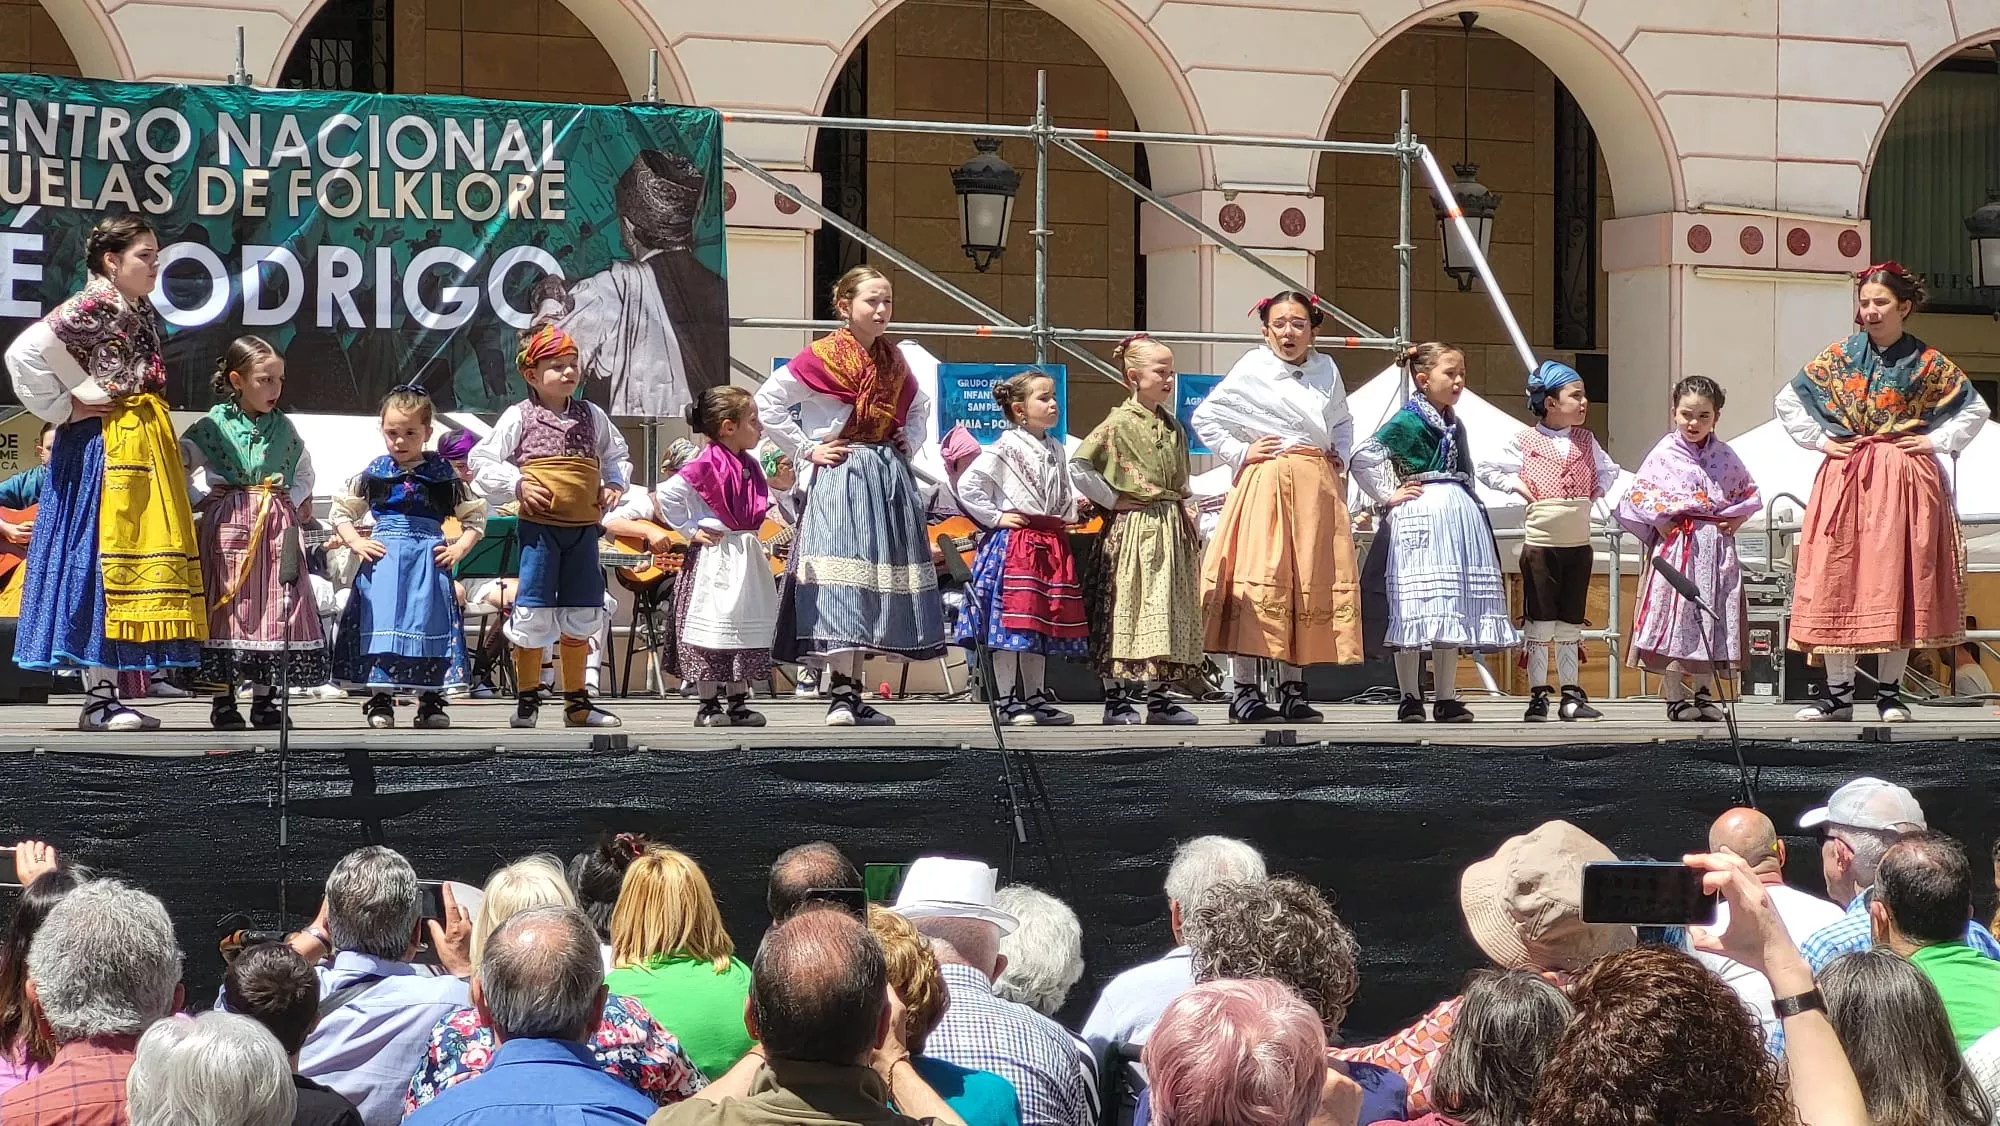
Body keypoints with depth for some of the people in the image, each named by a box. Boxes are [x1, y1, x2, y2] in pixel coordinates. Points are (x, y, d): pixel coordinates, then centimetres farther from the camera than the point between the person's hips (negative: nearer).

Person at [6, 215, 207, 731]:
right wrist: (63, 408, -14)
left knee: (135, 551, 8)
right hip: (104, 446, -10)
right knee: (104, 554, -8)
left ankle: (105, 695, 11)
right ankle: (100, 699, -7)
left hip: (140, 445, 10)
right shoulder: (94, 306, -12)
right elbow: (26, 351, -21)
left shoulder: (138, 311, 17)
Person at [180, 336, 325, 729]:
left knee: (276, 608, 1)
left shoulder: (284, 428, 12)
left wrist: (297, 501, 11)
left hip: (279, 523, 4)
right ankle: (223, 700, 2)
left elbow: (304, 470, 26)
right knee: (228, 605, -3)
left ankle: (264, 700, 9)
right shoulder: (213, 426, 0)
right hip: (228, 523, -4)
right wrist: (201, 499, -5)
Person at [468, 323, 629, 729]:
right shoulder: (520, 417, -3)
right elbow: (482, 460, -2)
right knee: (533, 614, -3)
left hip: (583, 528, 5)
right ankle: (527, 699, 9)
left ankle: (576, 701, 21)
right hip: (539, 527, -5)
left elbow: (616, 454, 25)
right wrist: (517, 483, -14)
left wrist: (614, 484, 7)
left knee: (581, 616, 11)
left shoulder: (592, 417, 10)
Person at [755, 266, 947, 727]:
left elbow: (919, 406, 33)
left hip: (891, 477, 7)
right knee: (843, 578, -15)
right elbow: (768, 402, -6)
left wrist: (910, 441, 14)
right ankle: (841, 695, -16)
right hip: (841, 477, -7)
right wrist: (806, 449, -7)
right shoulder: (821, 357, -5)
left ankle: (853, 693, 10)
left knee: (875, 585, 6)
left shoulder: (893, 360, 14)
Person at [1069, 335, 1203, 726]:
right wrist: (1112, 500, -10)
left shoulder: (1173, 426, 14)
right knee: (1126, 609, -6)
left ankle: (1158, 695, 13)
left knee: (1167, 610, 7)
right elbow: (1077, 467, -13)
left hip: (1171, 529, 7)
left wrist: (1185, 513, 11)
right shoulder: (1119, 423, -8)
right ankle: (1116, 699, -2)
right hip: (1133, 529, -7)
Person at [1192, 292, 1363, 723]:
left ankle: (1293, 691, 12)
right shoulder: (1253, 370, -1)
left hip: (1319, 489, 5)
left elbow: (1343, 422, 30)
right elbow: (1204, 417, 0)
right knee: (1258, 579, -9)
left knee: (1311, 586, 5)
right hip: (1266, 487, -5)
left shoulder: (1326, 369, 13)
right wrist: (1240, 453, -5)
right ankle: (1245, 692, -7)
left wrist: (1339, 456, 13)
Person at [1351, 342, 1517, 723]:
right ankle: (1410, 699, -2)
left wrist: (1474, 510, 18)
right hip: (1419, 520, -7)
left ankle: (1447, 699, 10)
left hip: (1460, 517, 7)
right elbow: (1363, 458, -14)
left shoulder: (1454, 425, 15)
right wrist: (1388, 495, -10)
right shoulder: (1408, 421, -7)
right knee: (1414, 607, -6)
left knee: (1452, 610, 6)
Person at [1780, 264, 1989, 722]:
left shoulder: (1928, 363, 2)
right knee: (1836, 580, -3)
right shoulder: (1839, 356, 6)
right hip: (1844, 479, 1)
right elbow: (1788, 400, 13)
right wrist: (1819, 440, 4)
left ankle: (1889, 691, 5)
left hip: (1904, 482, -1)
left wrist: (1938, 441, -2)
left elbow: (1976, 409, 8)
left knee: (1898, 580, -2)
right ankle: (1839, 690, 2)